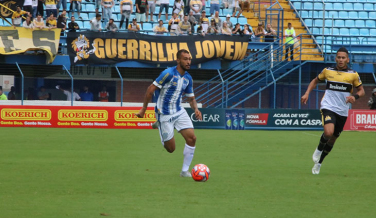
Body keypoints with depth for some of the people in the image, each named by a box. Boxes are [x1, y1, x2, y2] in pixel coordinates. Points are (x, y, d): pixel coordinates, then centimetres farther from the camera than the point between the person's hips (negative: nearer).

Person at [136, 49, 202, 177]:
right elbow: (151, 89, -14)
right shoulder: (169, 73, -18)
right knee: (170, 149, -2)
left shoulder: (188, 78, 4)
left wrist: (196, 109, -7)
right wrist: (143, 109, -13)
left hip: (179, 112, 6)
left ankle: (185, 171, 2)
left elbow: (191, 98, 15)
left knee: (191, 138, -11)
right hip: (165, 115, -6)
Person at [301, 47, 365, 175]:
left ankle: (319, 162, 31)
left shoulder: (353, 75, 0)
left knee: (333, 139, 11)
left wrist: (355, 97, -13)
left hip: (342, 112, 2)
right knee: (328, 132, -28)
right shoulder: (327, 71, 2)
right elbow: (315, 81, 20)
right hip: (328, 107, -2)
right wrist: (307, 94, 7)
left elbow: (361, 90, 9)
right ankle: (319, 149, 4)